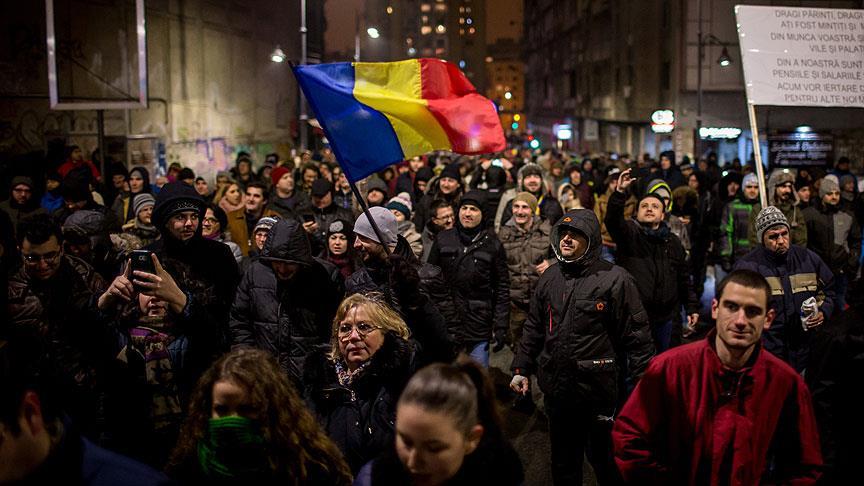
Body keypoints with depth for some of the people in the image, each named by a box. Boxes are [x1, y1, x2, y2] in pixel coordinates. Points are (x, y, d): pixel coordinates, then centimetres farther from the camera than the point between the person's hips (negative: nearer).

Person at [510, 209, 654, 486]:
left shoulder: (615, 279, -10)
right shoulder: (550, 277, 8)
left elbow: (636, 337, -10)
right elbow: (534, 328, 16)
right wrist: (520, 368, 12)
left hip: (599, 390, -5)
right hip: (556, 388, 5)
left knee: (604, 460, 9)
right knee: (563, 461, 18)